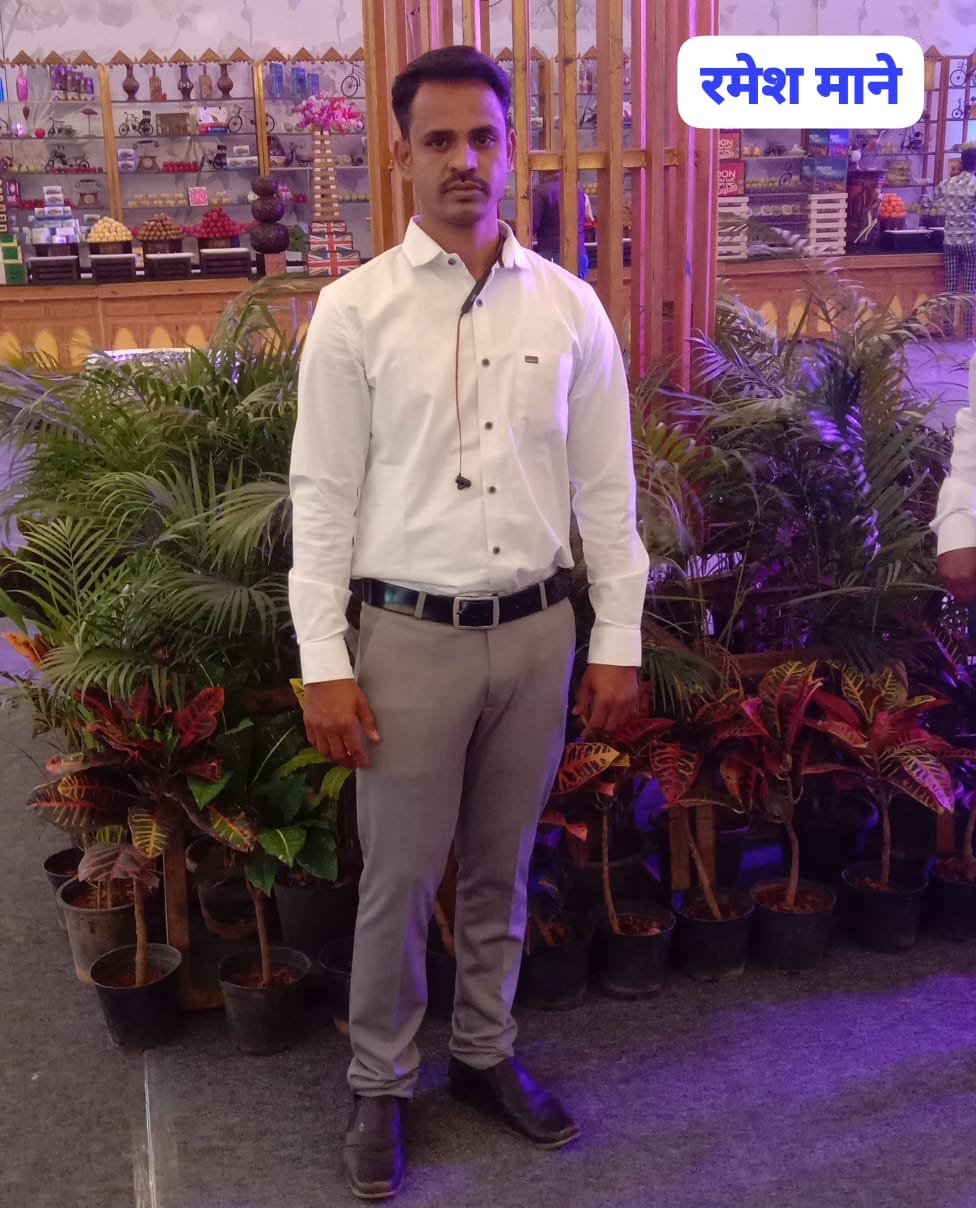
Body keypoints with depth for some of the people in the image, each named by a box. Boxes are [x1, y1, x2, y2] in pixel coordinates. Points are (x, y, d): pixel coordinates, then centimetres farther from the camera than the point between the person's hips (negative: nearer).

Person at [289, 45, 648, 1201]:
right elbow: (323, 494, -5)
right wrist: (324, 663, -9)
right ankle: (379, 1083, 30)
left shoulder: (569, 306, 2)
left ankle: (485, 1053, 38)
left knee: (502, 870, 17)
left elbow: (605, 485, 5)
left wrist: (617, 639, 3)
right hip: (411, 632, -2)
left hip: (538, 629, 3)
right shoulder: (355, 309, -4)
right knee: (398, 880, 9)